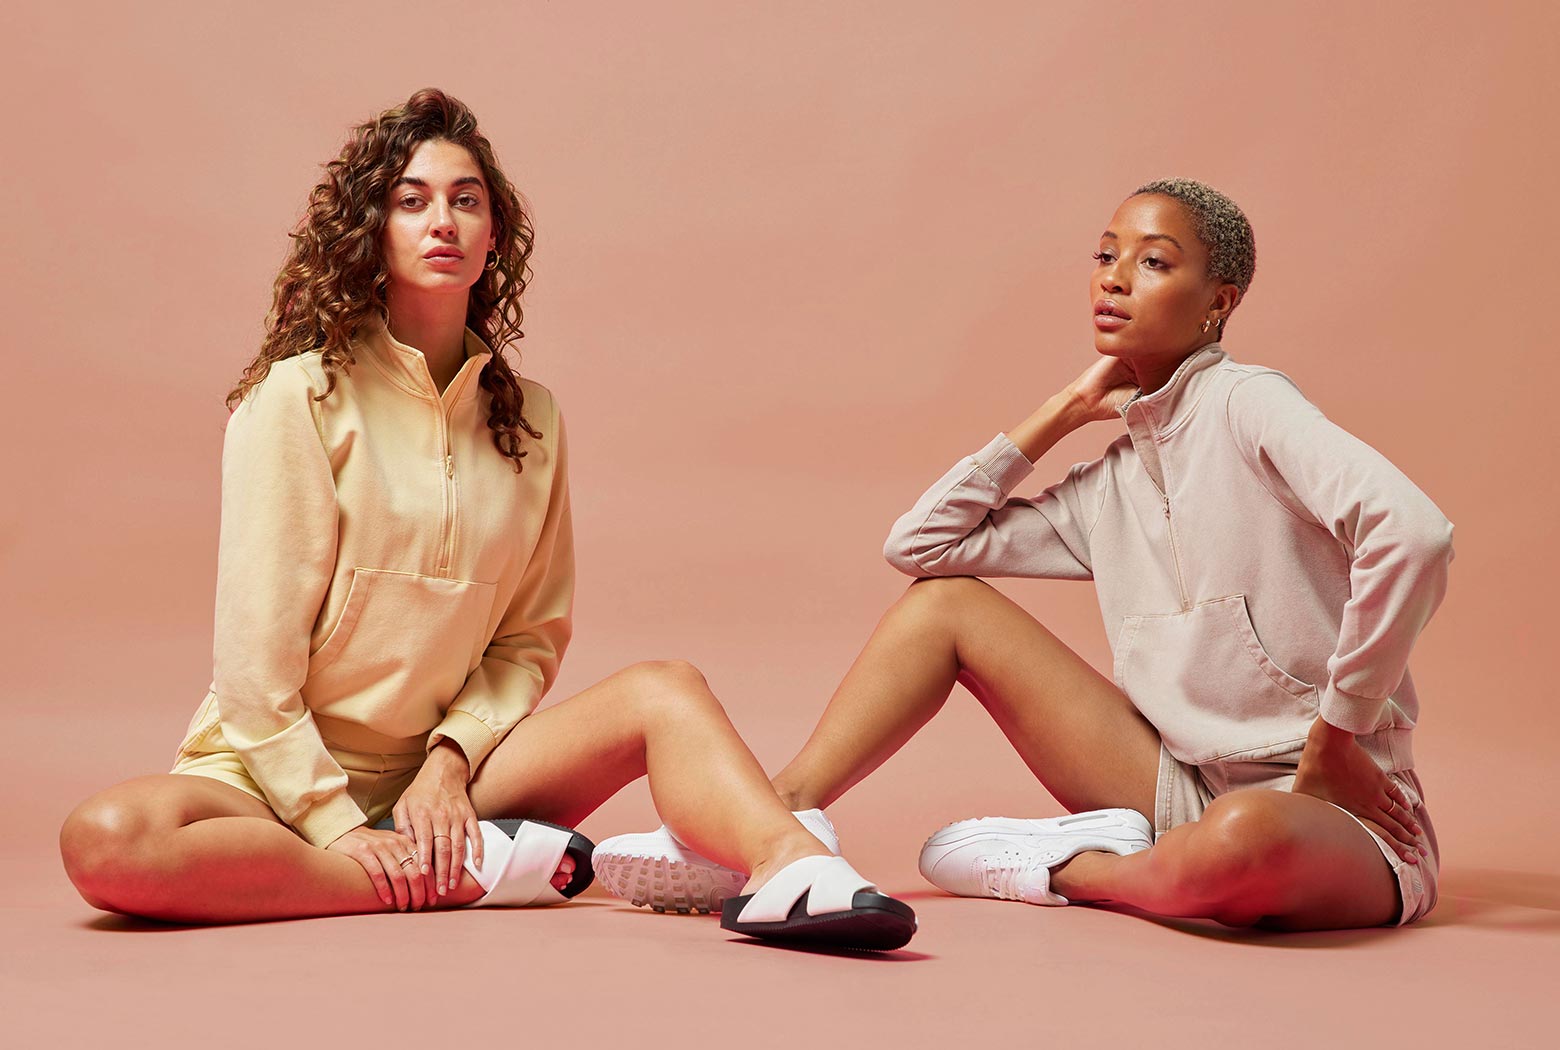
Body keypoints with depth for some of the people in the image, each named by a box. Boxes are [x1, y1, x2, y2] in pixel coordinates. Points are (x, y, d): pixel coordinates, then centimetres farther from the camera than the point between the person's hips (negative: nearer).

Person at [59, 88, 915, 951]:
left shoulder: (528, 418, 6)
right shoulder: (299, 396, -7)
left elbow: (529, 639, 8)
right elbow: (257, 653, -10)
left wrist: (451, 759, -9)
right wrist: (335, 824, -15)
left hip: (438, 771, 4)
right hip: (279, 767, -3)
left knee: (664, 693, -16)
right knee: (108, 841, -35)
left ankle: (789, 866, -44)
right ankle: (460, 870, -25)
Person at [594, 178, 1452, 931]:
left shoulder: (1247, 405, -10)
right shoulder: (1109, 486, 12)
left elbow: (1413, 535, -26)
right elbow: (919, 543, 10)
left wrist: (1337, 734, -18)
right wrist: (1054, 418, 7)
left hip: (1326, 810, -6)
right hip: (1187, 786, 6)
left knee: (1243, 838, -45)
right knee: (946, 600, 4)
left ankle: (1065, 868, -13)